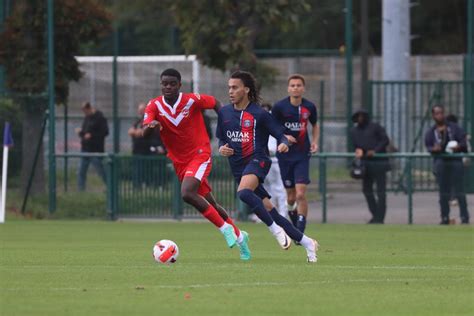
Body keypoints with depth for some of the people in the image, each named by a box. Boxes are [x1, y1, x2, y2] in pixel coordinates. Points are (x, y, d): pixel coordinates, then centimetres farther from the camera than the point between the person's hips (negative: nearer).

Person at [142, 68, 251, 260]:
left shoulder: (192, 100, -11)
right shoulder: (154, 106, -5)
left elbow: (215, 103, 7)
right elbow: (145, 132, -18)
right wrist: (152, 125, -40)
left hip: (199, 155, -5)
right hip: (179, 162, 5)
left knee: (187, 194, -27)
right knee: (209, 203, 12)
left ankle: (224, 228, -14)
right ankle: (238, 236, 31)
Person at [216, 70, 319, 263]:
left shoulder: (259, 114, -6)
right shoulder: (224, 113, 9)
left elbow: (280, 135, -2)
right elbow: (221, 139, 21)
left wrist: (284, 144, -24)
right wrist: (222, 149, -1)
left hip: (257, 160, -6)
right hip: (238, 167, 6)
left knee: (243, 192, -35)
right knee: (268, 210, 4)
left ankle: (275, 230, -23)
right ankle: (306, 242, 16)